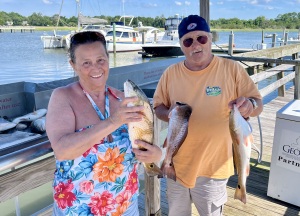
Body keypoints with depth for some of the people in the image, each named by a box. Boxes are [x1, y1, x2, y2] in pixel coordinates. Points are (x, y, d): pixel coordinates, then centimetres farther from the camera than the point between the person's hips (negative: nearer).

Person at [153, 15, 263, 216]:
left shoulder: (232, 69, -11)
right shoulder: (170, 73, -3)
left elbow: (258, 104, -6)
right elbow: (158, 107, 6)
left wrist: (249, 105, -30)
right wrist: (169, 114, -17)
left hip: (213, 167, -3)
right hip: (177, 163, 3)